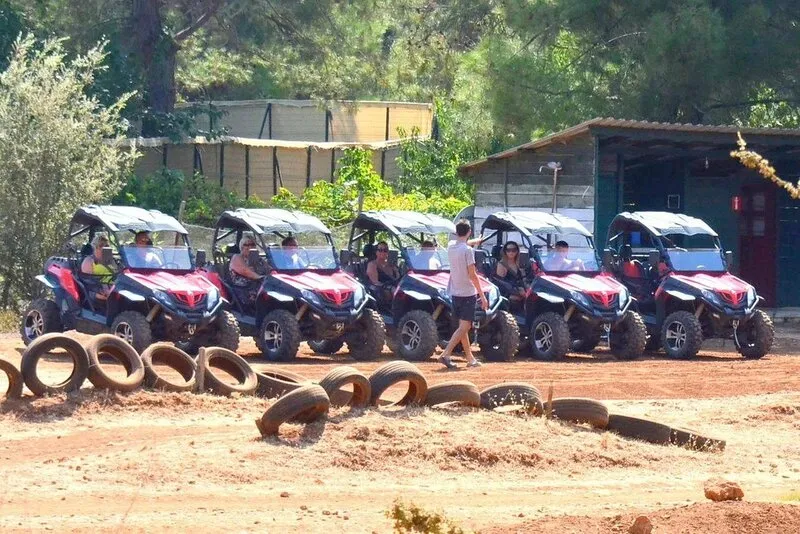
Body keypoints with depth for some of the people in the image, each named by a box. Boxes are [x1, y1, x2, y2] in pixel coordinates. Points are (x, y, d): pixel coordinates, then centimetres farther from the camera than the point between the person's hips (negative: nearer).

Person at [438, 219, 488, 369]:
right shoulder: (467, 250, -16)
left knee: (463, 326, 15)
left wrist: (476, 241, 53)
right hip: (467, 293, -8)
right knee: (464, 327, -7)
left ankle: (470, 358, 20)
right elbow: (472, 275, -18)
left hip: (454, 292, 8)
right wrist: (482, 296, -14)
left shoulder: (451, 246, 6)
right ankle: (445, 354, -18)